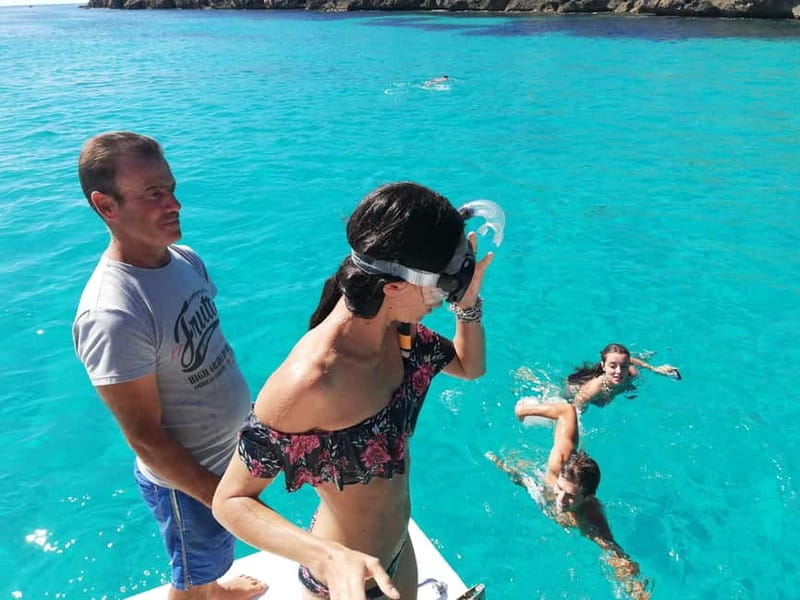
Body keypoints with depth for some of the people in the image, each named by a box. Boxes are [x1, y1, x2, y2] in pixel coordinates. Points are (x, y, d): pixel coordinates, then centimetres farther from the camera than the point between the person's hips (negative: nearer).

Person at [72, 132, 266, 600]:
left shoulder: (186, 259, -9)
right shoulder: (112, 316, -33)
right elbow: (145, 438, -25)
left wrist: (256, 422, 12)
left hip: (234, 450, 7)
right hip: (188, 479, -7)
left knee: (214, 555, 34)